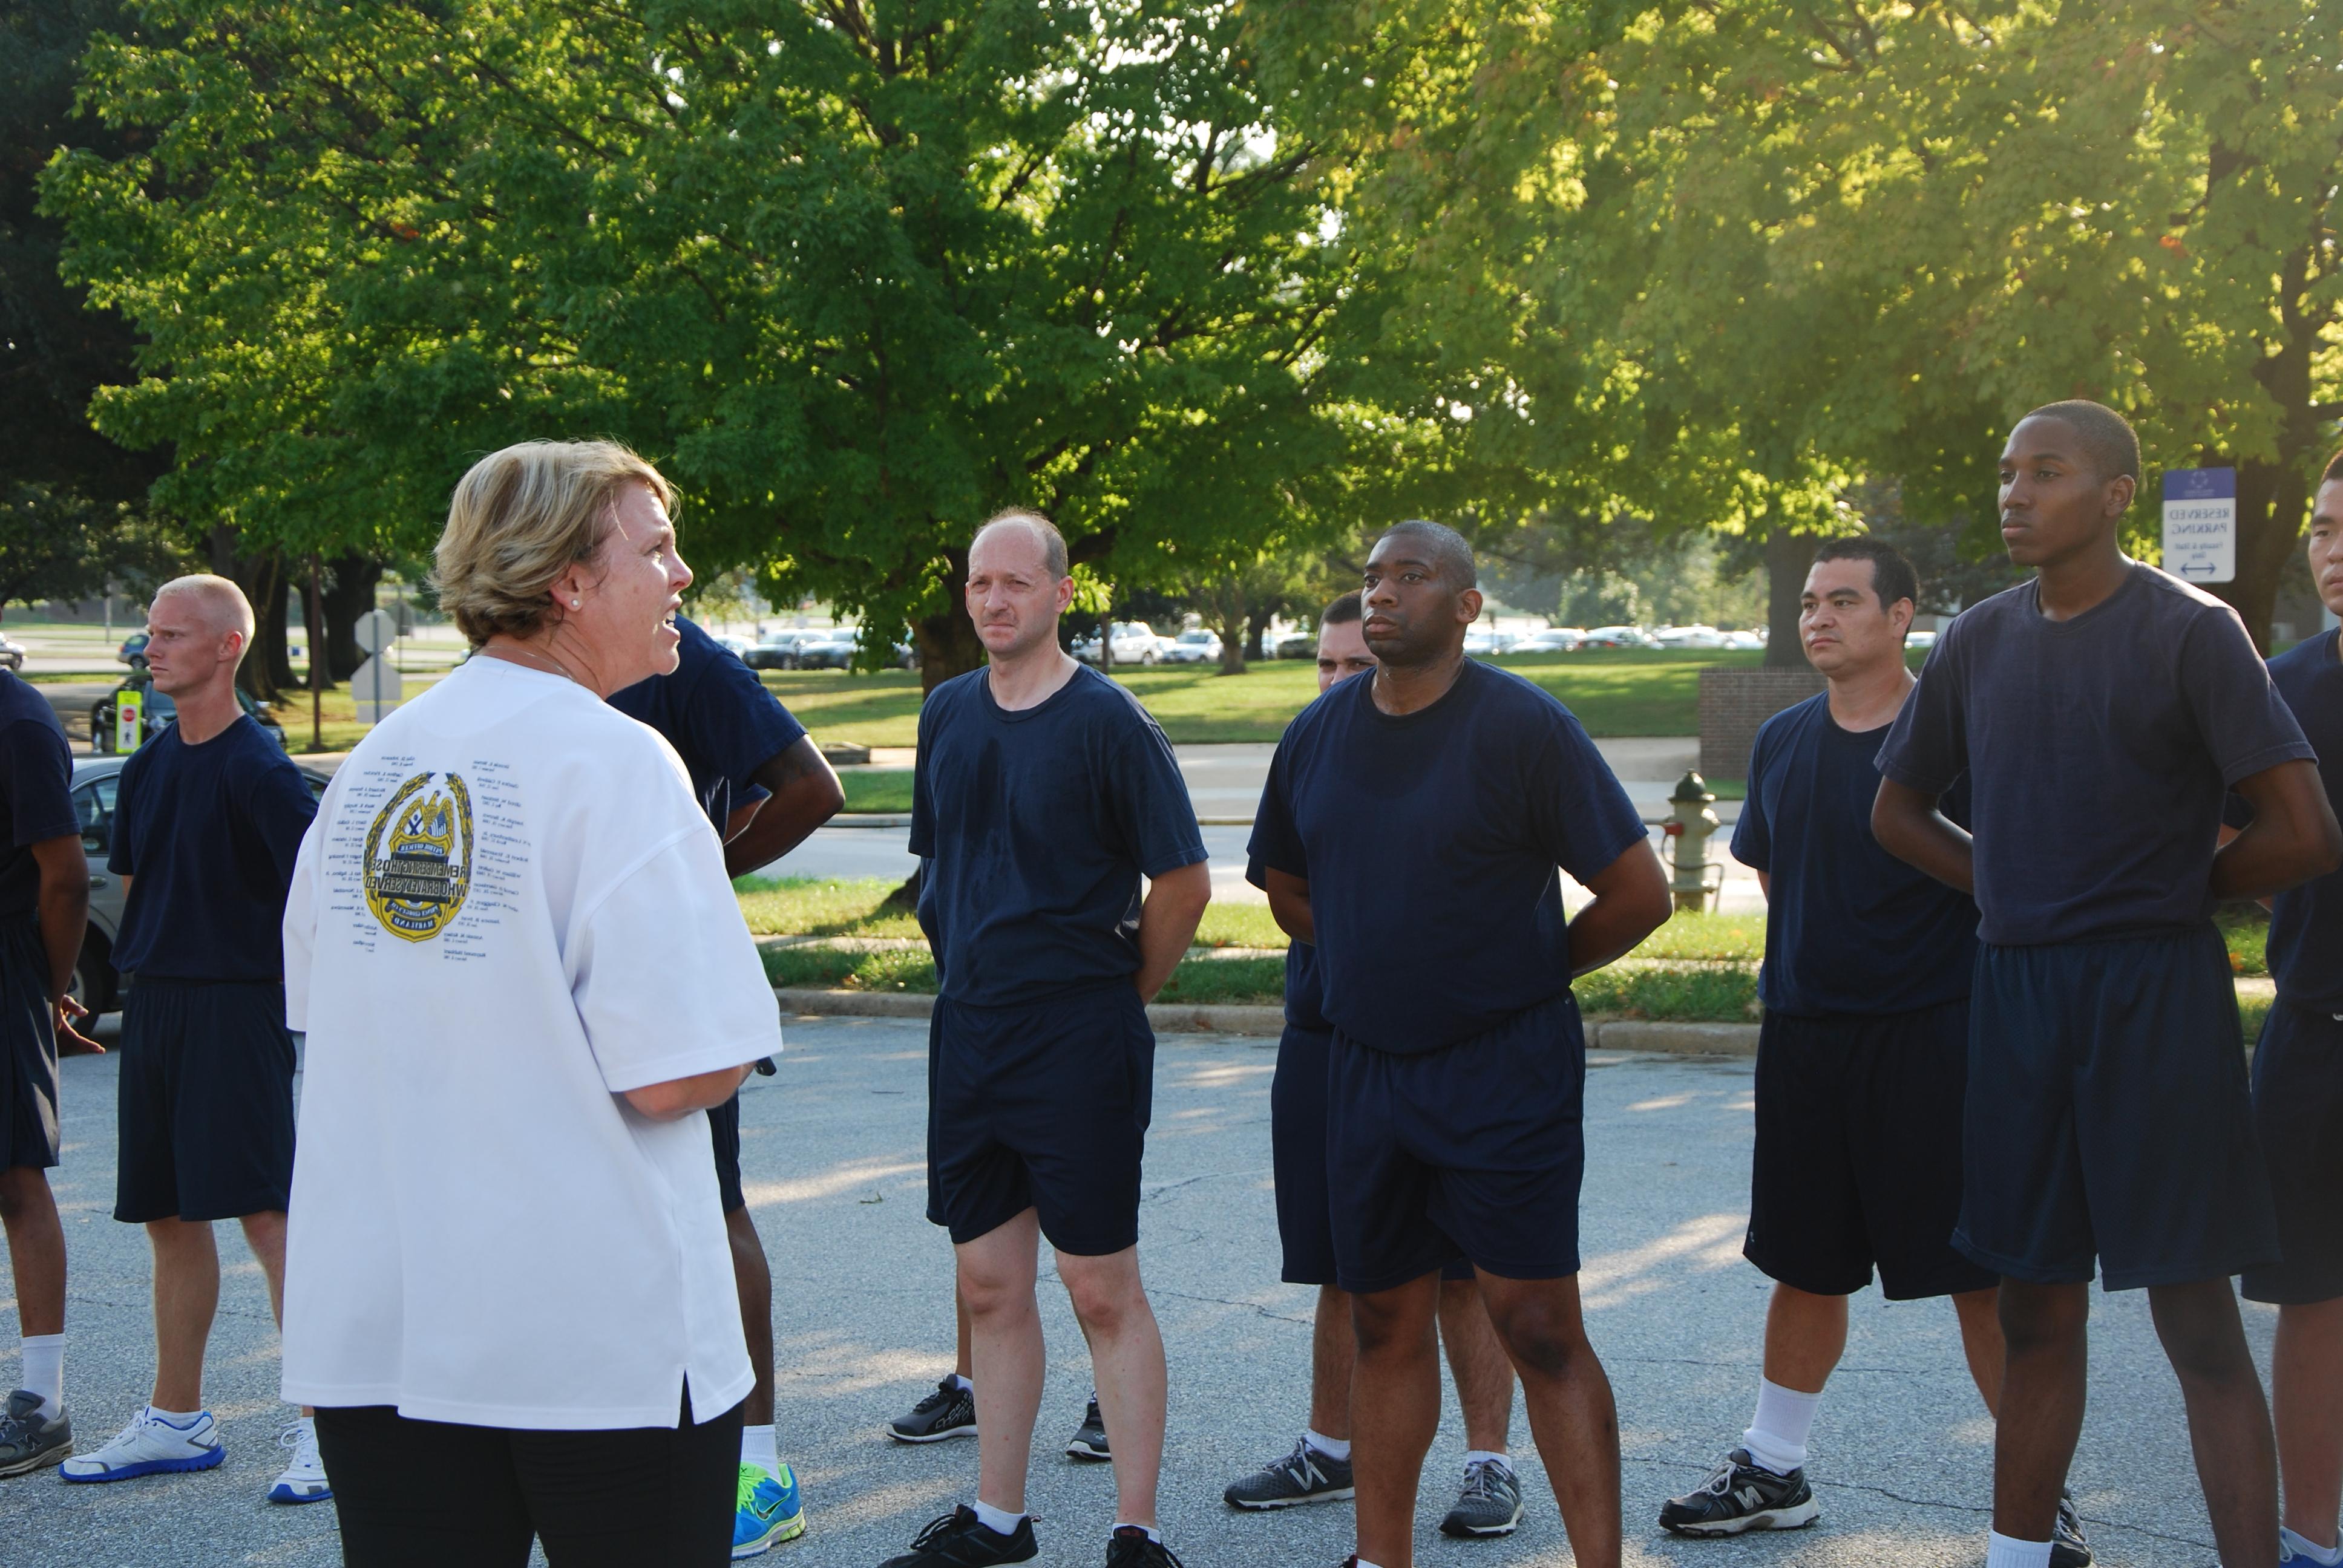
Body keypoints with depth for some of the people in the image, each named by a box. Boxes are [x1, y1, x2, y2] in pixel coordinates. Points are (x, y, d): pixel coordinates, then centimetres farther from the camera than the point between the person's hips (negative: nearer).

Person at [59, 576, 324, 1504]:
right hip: (152, 1008, 8)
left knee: (265, 1213, -11)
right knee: (169, 1216, 13)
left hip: (237, 1008, -8)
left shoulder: (256, 766, -11)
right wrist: (138, 964, 15)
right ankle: (176, 1421, 23)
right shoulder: (150, 766, 14)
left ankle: (321, 1428, -8)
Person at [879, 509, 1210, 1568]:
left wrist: (1117, 993, 0)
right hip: (969, 1031, 6)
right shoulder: (947, 714, 9)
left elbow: (1183, 881, -8)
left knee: (1103, 1290, -2)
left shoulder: (1104, 719, -9)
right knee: (990, 1284, 11)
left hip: (1079, 1041, -6)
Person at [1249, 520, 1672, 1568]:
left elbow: (1639, 893, -8)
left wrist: (1532, 970, 3)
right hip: (1367, 1067, 5)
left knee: (1537, 1325, -8)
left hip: (1505, 1067, -5)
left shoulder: (1523, 726, -9)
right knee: (1386, 1322, 12)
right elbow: (1289, 891, 22)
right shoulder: (1318, 733, 6)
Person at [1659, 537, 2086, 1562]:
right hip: (1802, 1036, 5)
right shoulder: (1782, 742, 9)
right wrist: (1807, 962, 12)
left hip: (1930, 1037, -5)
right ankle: (1772, 1472, 25)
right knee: (1805, 1266, 14)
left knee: (1981, 1269, -1)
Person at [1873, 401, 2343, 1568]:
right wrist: (2019, 891, 7)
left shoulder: (2188, 631, -8)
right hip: (2016, 992, 5)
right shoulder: (1979, 642, 8)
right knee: (2037, 1315, 12)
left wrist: (2174, 890, 1)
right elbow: (1897, 812, 20)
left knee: (2197, 1322, -4)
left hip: (2153, 994, -5)